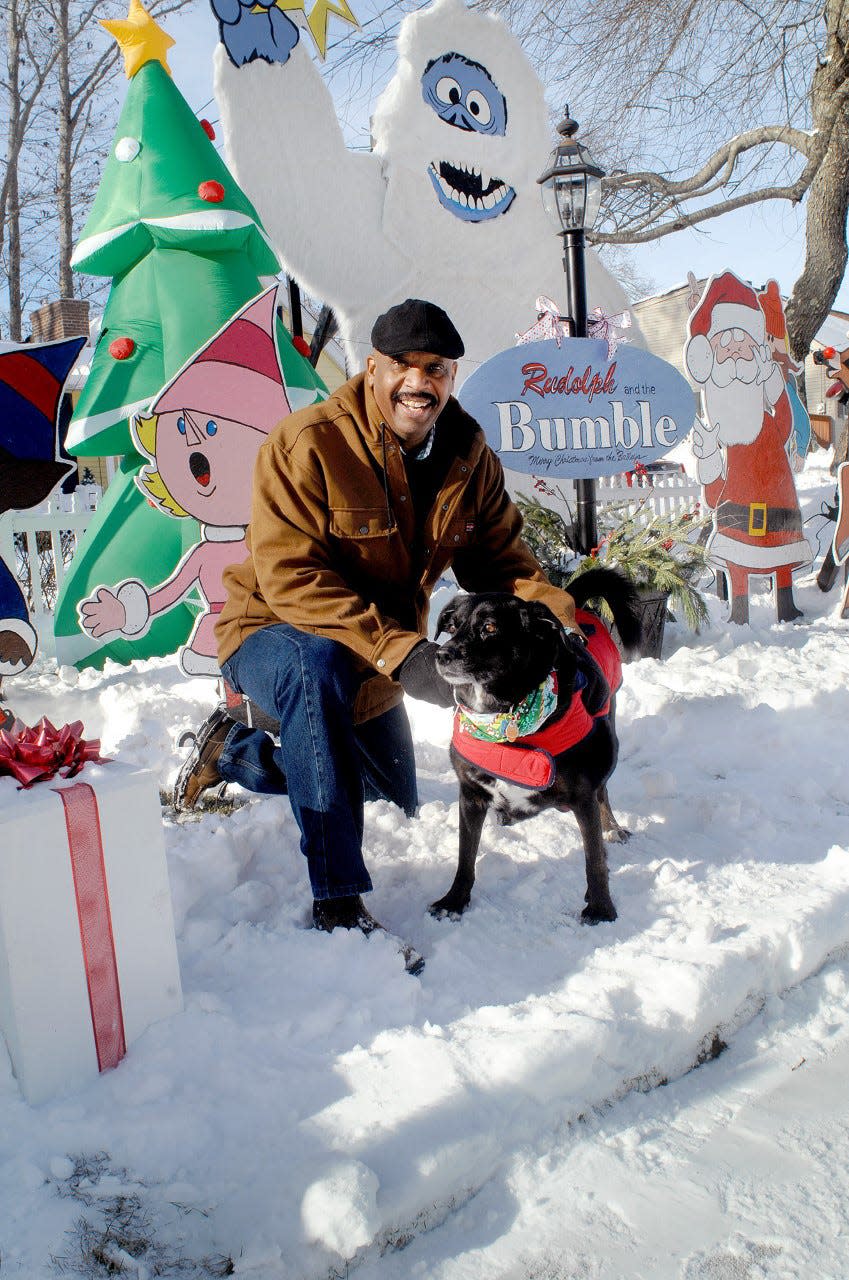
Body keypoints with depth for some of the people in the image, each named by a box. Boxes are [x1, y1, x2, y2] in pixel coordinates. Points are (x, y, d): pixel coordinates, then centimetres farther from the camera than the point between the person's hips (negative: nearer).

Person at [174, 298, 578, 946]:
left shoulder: (470, 455, -8)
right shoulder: (307, 444, -28)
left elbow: (499, 556, -5)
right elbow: (289, 576, -33)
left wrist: (555, 606, -27)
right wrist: (395, 649, -43)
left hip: (383, 649, 7)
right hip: (274, 630, -7)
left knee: (397, 796, 21)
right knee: (320, 663, -43)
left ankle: (234, 748, 39)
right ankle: (336, 901, -34)